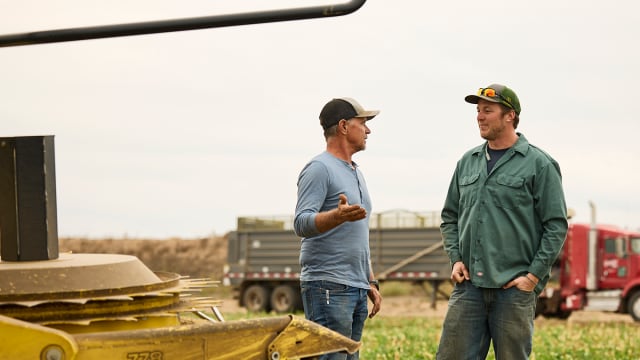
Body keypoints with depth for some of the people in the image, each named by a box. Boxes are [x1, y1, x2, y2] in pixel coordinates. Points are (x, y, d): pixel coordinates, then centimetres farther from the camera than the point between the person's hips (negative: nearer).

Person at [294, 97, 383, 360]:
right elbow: (301, 223, -19)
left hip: (357, 290, 9)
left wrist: (371, 283, 23)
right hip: (329, 288, -9)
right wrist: (338, 216, -36)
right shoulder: (320, 169, -7)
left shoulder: (356, 173, 22)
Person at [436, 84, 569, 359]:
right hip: (469, 284, 4)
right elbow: (449, 218, 21)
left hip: (515, 288, -4)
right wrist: (455, 259, 6)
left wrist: (534, 275, -10)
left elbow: (556, 225, -4)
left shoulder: (539, 164, -1)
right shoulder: (467, 162, 14)